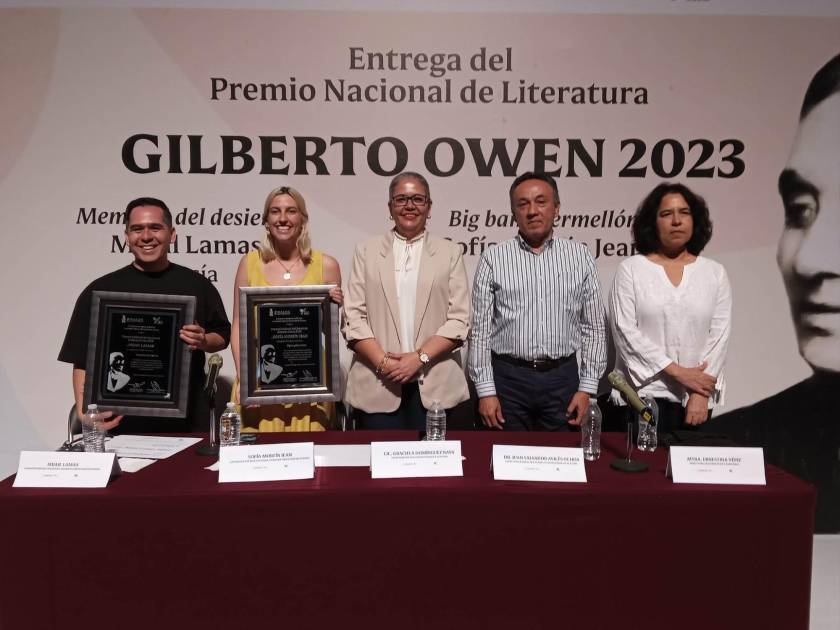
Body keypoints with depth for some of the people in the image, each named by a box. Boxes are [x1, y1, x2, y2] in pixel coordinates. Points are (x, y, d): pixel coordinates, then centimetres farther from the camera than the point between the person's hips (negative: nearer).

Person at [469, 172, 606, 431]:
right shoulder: (493, 258, -1)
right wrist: (485, 390, -5)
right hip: (507, 377, -1)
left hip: (562, 377, 2)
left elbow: (594, 327, 6)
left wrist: (587, 388, 1)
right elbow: (480, 330, -1)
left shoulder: (580, 256, 4)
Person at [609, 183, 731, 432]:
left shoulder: (714, 272, 7)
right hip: (643, 393, -2)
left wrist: (702, 394, -8)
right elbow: (625, 330, -8)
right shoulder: (630, 269, -1)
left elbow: (719, 335, 2)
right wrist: (678, 372, -12)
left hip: (696, 397, 2)